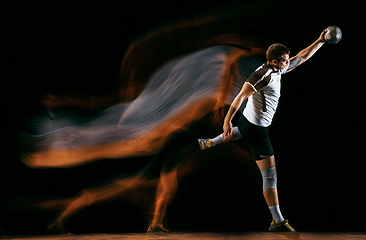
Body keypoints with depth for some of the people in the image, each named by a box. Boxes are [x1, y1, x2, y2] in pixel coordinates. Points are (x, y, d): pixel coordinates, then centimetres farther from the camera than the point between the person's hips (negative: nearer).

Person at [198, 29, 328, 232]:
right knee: (270, 175, -8)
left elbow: (302, 57, 16)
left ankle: (208, 143, 65)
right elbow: (241, 96, -30)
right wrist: (227, 120, -36)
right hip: (256, 129, -10)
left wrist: (320, 41, 12)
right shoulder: (263, 74, -24)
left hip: (248, 122, 10)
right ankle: (278, 222, -5)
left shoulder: (277, 69, 3)